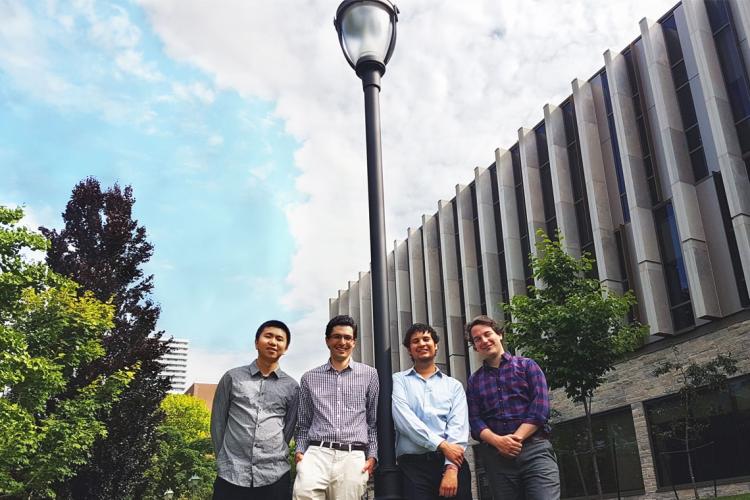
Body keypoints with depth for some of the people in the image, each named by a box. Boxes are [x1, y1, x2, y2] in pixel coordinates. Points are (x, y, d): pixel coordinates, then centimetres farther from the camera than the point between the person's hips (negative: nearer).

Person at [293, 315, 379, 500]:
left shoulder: (369, 375, 11)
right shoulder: (309, 378, 15)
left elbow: (375, 421, 12)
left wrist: (372, 456, 4)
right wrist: (300, 450, 6)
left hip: (353, 456, 0)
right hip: (317, 453, 0)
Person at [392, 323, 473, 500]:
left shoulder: (454, 385, 13)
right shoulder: (399, 380, 9)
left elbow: (458, 426, 1)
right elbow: (404, 419, -6)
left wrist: (451, 468, -13)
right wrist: (442, 445, -13)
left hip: (452, 462, 2)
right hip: (413, 464, -1)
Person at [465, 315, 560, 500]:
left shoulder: (527, 365, 10)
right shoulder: (474, 381, 16)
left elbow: (540, 408, -1)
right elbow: (474, 419, 5)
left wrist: (517, 438, -12)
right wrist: (498, 441, -14)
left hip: (535, 449, -2)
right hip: (496, 455, 3)